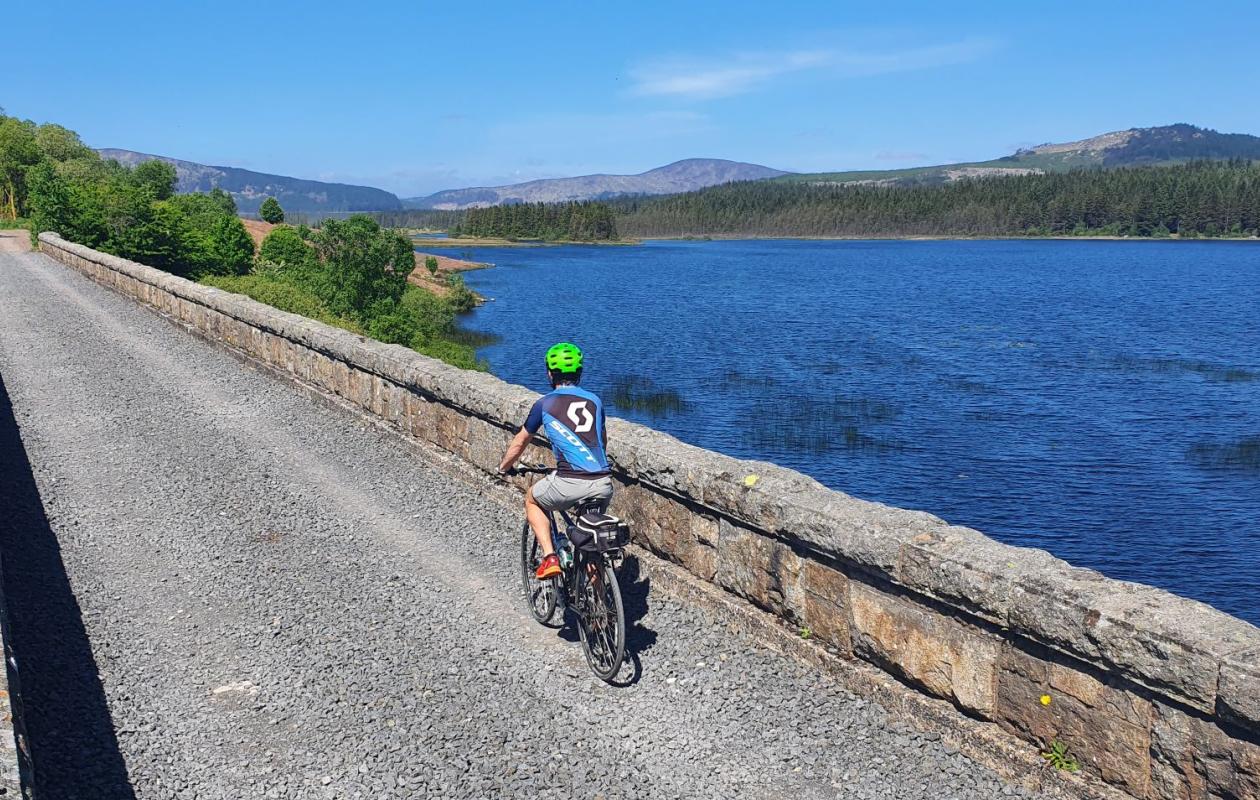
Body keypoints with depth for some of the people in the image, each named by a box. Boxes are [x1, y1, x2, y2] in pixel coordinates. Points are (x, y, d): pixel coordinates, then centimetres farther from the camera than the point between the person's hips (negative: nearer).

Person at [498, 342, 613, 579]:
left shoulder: (545, 403, 8)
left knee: (532, 500, 27)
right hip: (603, 485, 4)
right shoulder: (594, 401, 16)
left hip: (569, 484, -3)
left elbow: (520, 442, 21)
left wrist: (503, 468, 39)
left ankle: (549, 557, 12)